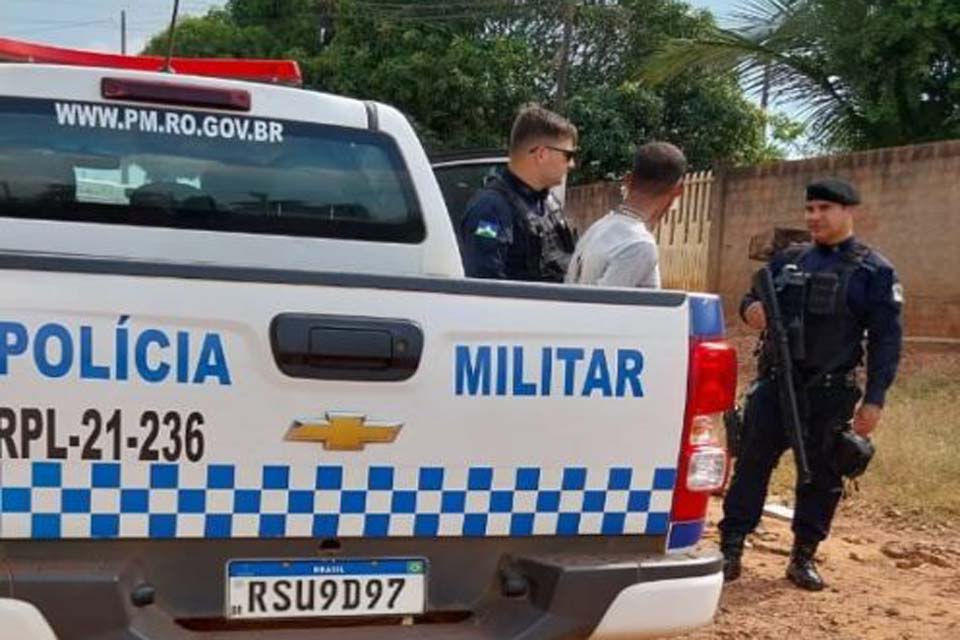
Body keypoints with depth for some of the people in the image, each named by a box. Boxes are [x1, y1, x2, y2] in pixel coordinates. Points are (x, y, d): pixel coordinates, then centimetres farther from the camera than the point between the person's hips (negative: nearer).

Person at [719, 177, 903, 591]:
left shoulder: (874, 271, -2)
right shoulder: (788, 259, 10)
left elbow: (886, 340, -5)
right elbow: (754, 298, 17)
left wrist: (874, 399, -12)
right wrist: (750, 309, -9)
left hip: (831, 392, -3)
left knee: (821, 476, 6)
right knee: (751, 464, 1)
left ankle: (804, 557, 20)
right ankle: (730, 550, 7)